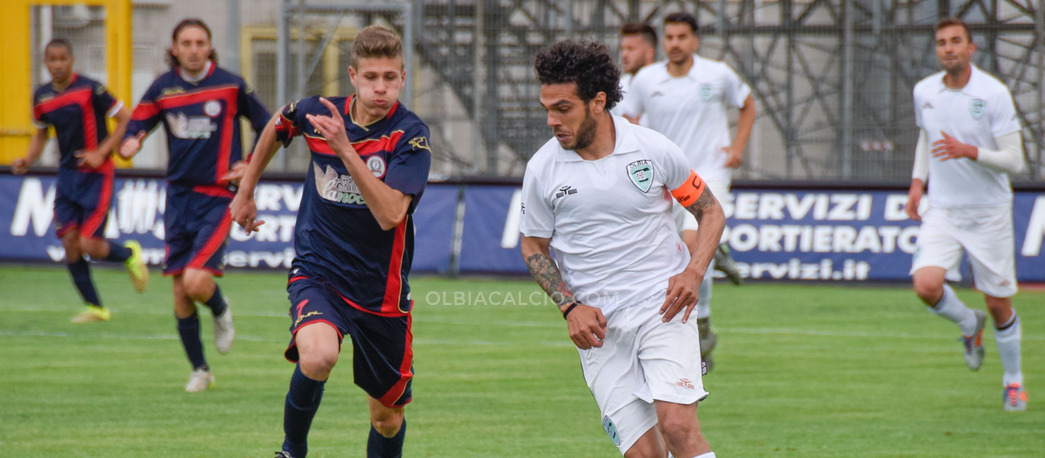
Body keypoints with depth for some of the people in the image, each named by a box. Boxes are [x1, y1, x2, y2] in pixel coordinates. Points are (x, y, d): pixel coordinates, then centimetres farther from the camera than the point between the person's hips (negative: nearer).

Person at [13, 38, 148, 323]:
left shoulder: (90, 90, -13)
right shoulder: (42, 97, 5)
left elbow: (126, 120, -9)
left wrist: (100, 152, -16)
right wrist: (28, 161, 4)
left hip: (95, 175, -6)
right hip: (67, 175, 6)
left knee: (89, 244, -12)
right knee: (69, 242, -2)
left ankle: (129, 254, 21)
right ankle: (95, 307, 12)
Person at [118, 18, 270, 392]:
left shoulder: (231, 86, -4)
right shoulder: (163, 88, 3)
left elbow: (267, 127, 6)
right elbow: (136, 126, 7)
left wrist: (251, 165, -5)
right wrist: (129, 144, -16)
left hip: (217, 196, -3)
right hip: (179, 195, 3)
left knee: (196, 282, -20)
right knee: (180, 294, 3)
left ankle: (221, 312, 16)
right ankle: (199, 371, 20)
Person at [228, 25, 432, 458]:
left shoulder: (410, 134, -14)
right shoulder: (318, 113, -5)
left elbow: (390, 214, -28)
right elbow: (278, 126, 20)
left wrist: (345, 149, -32)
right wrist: (246, 190, 27)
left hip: (380, 288, 0)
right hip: (317, 272, 0)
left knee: (388, 418, 8)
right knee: (317, 357, -31)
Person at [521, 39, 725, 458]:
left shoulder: (653, 149, -3)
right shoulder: (542, 168, -1)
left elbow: (710, 211, 9)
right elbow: (534, 247, 12)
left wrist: (694, 272, -8)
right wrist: (569, 307, -3)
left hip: (663, 308, -1)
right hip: (596, 326, 1)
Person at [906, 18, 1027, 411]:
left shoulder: (994, 94, -13)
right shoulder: (924, 92, 1)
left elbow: (1014, 161, -14)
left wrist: (970, 151, -29)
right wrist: (918, 181, 10)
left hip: (989, 212, -3)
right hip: (943, 211, 3)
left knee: (998, 304, 2)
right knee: (927, 285, -19)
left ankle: (1013, 380, 26)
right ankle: (968, 324, 14)